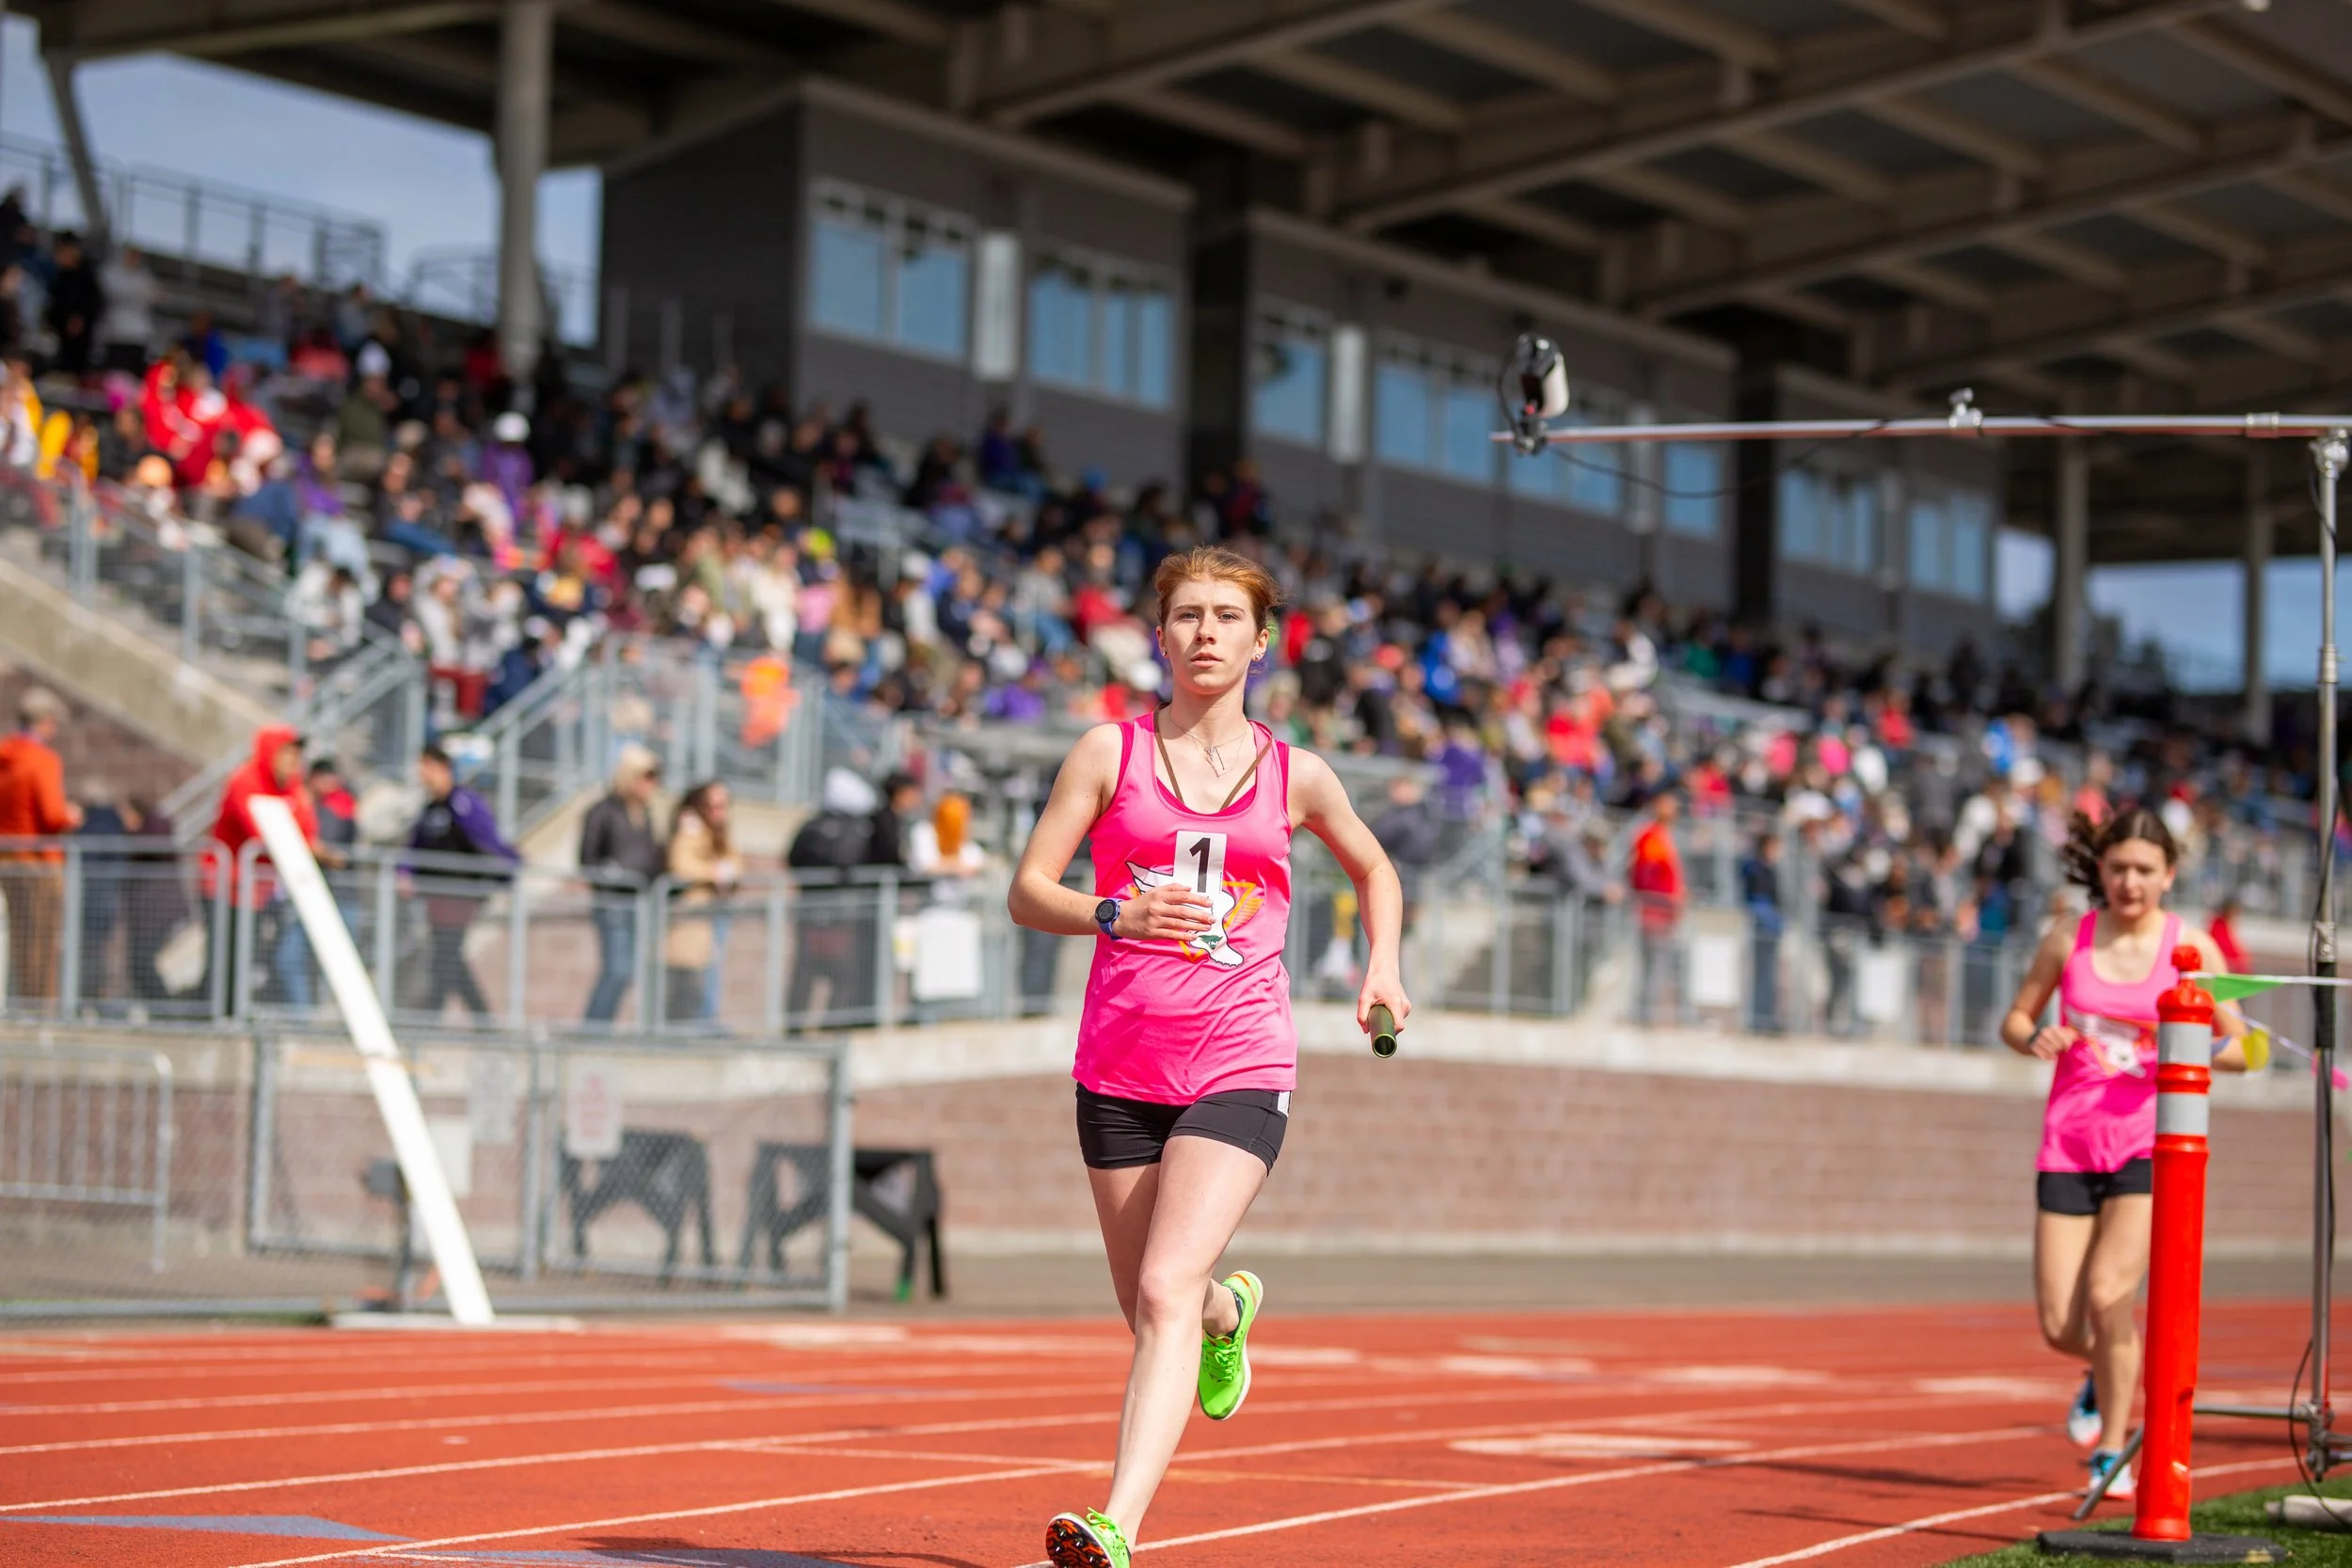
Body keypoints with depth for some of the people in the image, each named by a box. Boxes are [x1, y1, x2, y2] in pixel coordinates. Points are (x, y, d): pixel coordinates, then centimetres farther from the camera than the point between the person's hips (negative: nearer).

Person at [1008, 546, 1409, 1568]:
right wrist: (1116, 914, -17)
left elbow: (1374, 870, 25)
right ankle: (1231, 1310, 50)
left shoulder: (1294, 776, 6)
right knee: (1152, 1310, 13)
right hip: (1120, 1062, 2)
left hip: (1240, 1067, -2)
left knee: (1166, 1290, -20)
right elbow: (1027, 891, 2)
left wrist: (1383, 965, 8)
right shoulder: (1111, 750, 4)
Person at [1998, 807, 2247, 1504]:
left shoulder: (2192, 948, -2)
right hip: (2069, 1141, 2)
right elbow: (2015, 1018, 12)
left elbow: (2238, 1047, 3)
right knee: (2061, 1329, -2)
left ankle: (2112, 1452, -3)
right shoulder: (2067, 941, 2)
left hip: (2149, 1142, -2)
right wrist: (2034, 1038, -11)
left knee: (2108, 1292, -22)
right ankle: (2106, 1374, 37)